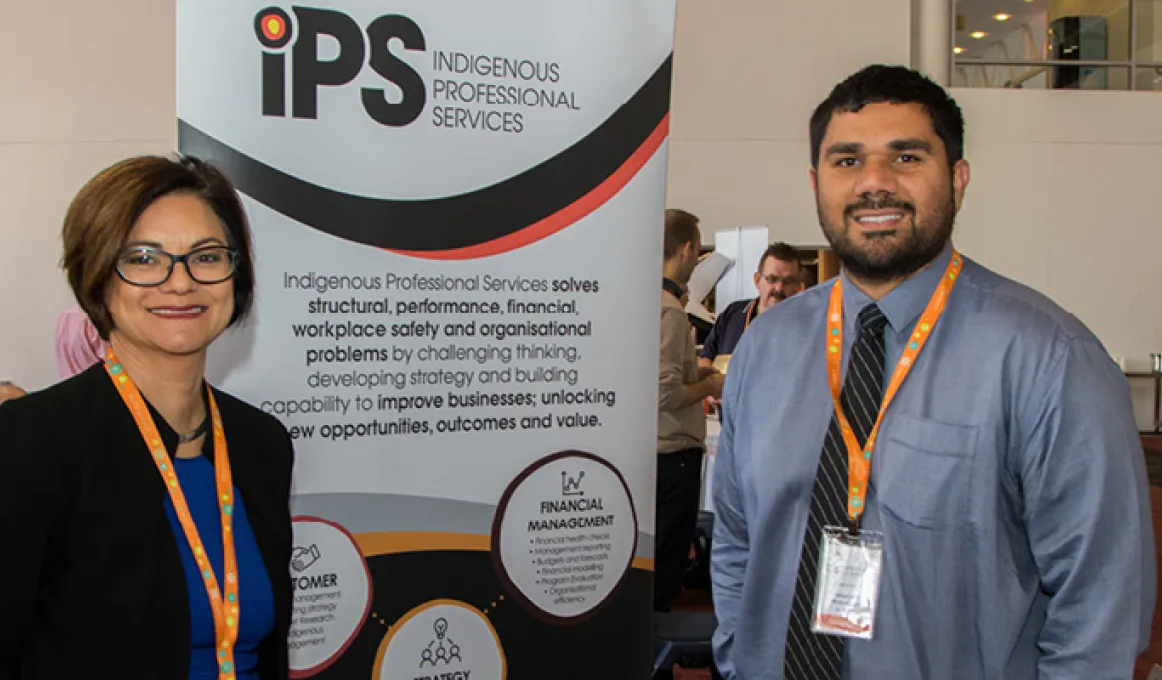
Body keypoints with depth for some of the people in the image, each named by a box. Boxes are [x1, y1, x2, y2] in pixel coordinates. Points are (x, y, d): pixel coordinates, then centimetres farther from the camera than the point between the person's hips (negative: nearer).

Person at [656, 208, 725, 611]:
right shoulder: (670, 310, -20)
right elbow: (666, 395, -25)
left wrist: (695, 373, 14)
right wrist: (709, 386, -9)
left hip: (644, 450, 9)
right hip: (672, 453, -9)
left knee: (648, 559, 20)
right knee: (664, 571, 3)